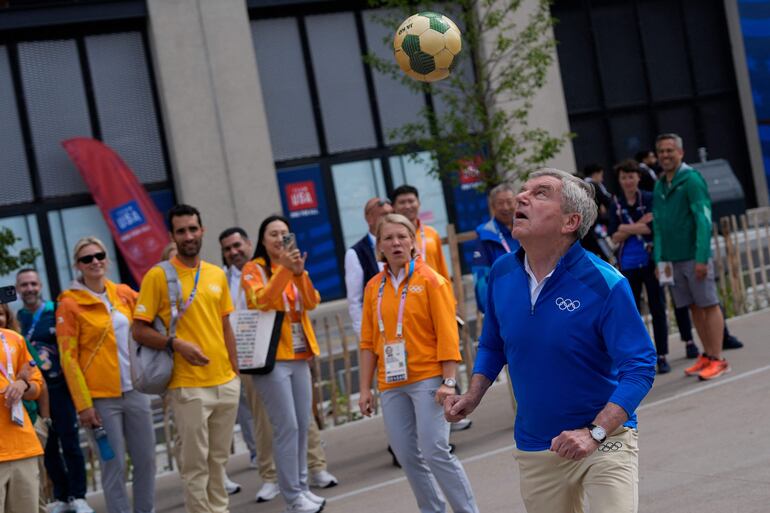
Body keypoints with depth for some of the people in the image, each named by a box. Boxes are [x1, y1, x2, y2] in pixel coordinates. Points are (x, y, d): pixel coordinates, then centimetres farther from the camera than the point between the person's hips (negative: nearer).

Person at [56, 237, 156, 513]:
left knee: (146, 459, 9)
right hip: (101, 397, -5)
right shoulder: (69, 304, -6)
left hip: (135, 390, 5)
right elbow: (68, 358, -7)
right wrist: (83, 404, -11)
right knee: (114, 466, 0)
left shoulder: (124, 293, 7)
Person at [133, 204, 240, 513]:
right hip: (188, 386, -5)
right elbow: (140, 331, -6)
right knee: (195, 463, -1)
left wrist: (235, 372, 14)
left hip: (226, 383, 5)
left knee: (219, 459, 14)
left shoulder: (217, 274, 10)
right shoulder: (157, 276, -6)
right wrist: (176, 343, -20)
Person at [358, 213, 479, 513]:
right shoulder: (374, 287, 9)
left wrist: (449, 381, -14)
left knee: (435, 451, -10)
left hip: (427, 379, -4)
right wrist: (365, 389, 8)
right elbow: (369, 342, 12)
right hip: (391, 385, 5)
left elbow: (447, 334, -7)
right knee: (407, 455, 5)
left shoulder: (430, 280, -3)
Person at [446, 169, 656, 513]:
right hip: (533, 449, 5)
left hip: (604, 442, -5)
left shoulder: (604, 284, -19)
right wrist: (473, 396, 0)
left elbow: (639, 368, -20)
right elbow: (492, 344, 15)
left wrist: (594, 432, -30)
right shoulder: (501, 273, -2)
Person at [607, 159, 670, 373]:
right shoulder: (616, 205, 5)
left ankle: (662, 356, 11)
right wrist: (639, 225, -12)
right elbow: (615, 237, -1)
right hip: (628, 265, 2)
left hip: (650, 261, -2)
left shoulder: (650, 199, -2)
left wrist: (626, 228, -11)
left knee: (657, 308, 3)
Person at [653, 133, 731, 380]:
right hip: (674, 258, 7)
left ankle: (717, 359, 1)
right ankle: (707, 355, 21)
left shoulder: (691, 179, -9)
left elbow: (704, 220, -15)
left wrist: (701, 257, -21)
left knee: (709, 305, -2)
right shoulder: (659, 186, 13)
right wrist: (659, 258, 8)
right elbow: (658, 225, 16)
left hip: (694, 256, -7)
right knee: (694, 308, 12)